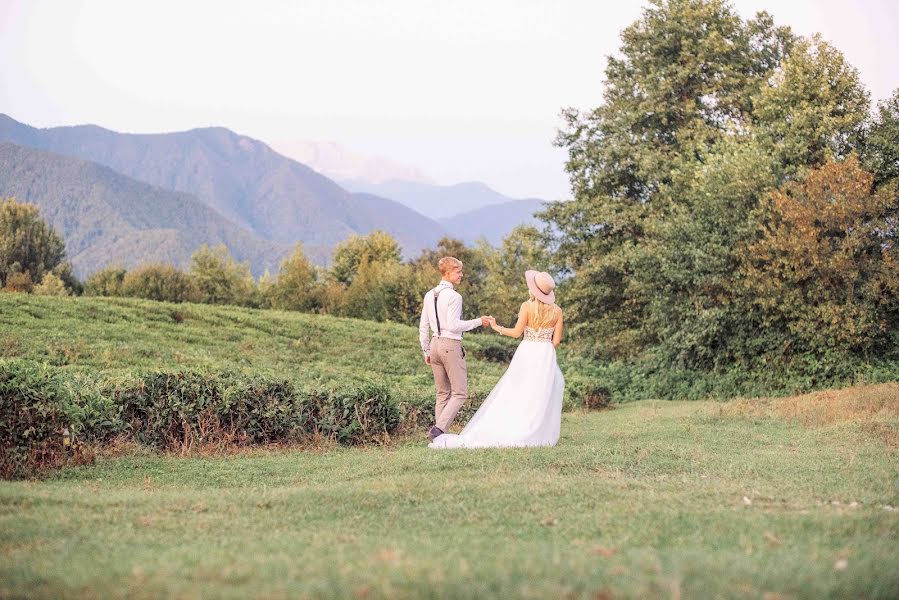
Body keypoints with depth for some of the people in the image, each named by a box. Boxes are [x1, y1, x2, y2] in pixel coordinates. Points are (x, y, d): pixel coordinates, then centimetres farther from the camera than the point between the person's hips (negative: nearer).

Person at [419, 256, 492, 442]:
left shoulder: (429, 295, 10)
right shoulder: (454, 296, -13)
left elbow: (423, 327, 13)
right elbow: (453, 325, -18)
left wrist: (426, 351, 20)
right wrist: (478, 322, -9)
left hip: (435, 344, 8)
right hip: (451, 345, -8)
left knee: (442, 393, 14)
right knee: (460, 393, -2)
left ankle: (439, 431, 9)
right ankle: (439, 428, -15)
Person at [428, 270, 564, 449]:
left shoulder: (527, 306, -7)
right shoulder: (557, 311, 0)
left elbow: (516, 332, -6)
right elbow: (556, 340, 1)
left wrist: (497, 328, 8)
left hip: (526, 353, -1)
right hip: (547, 354, 1)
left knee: (514, 393, 3)